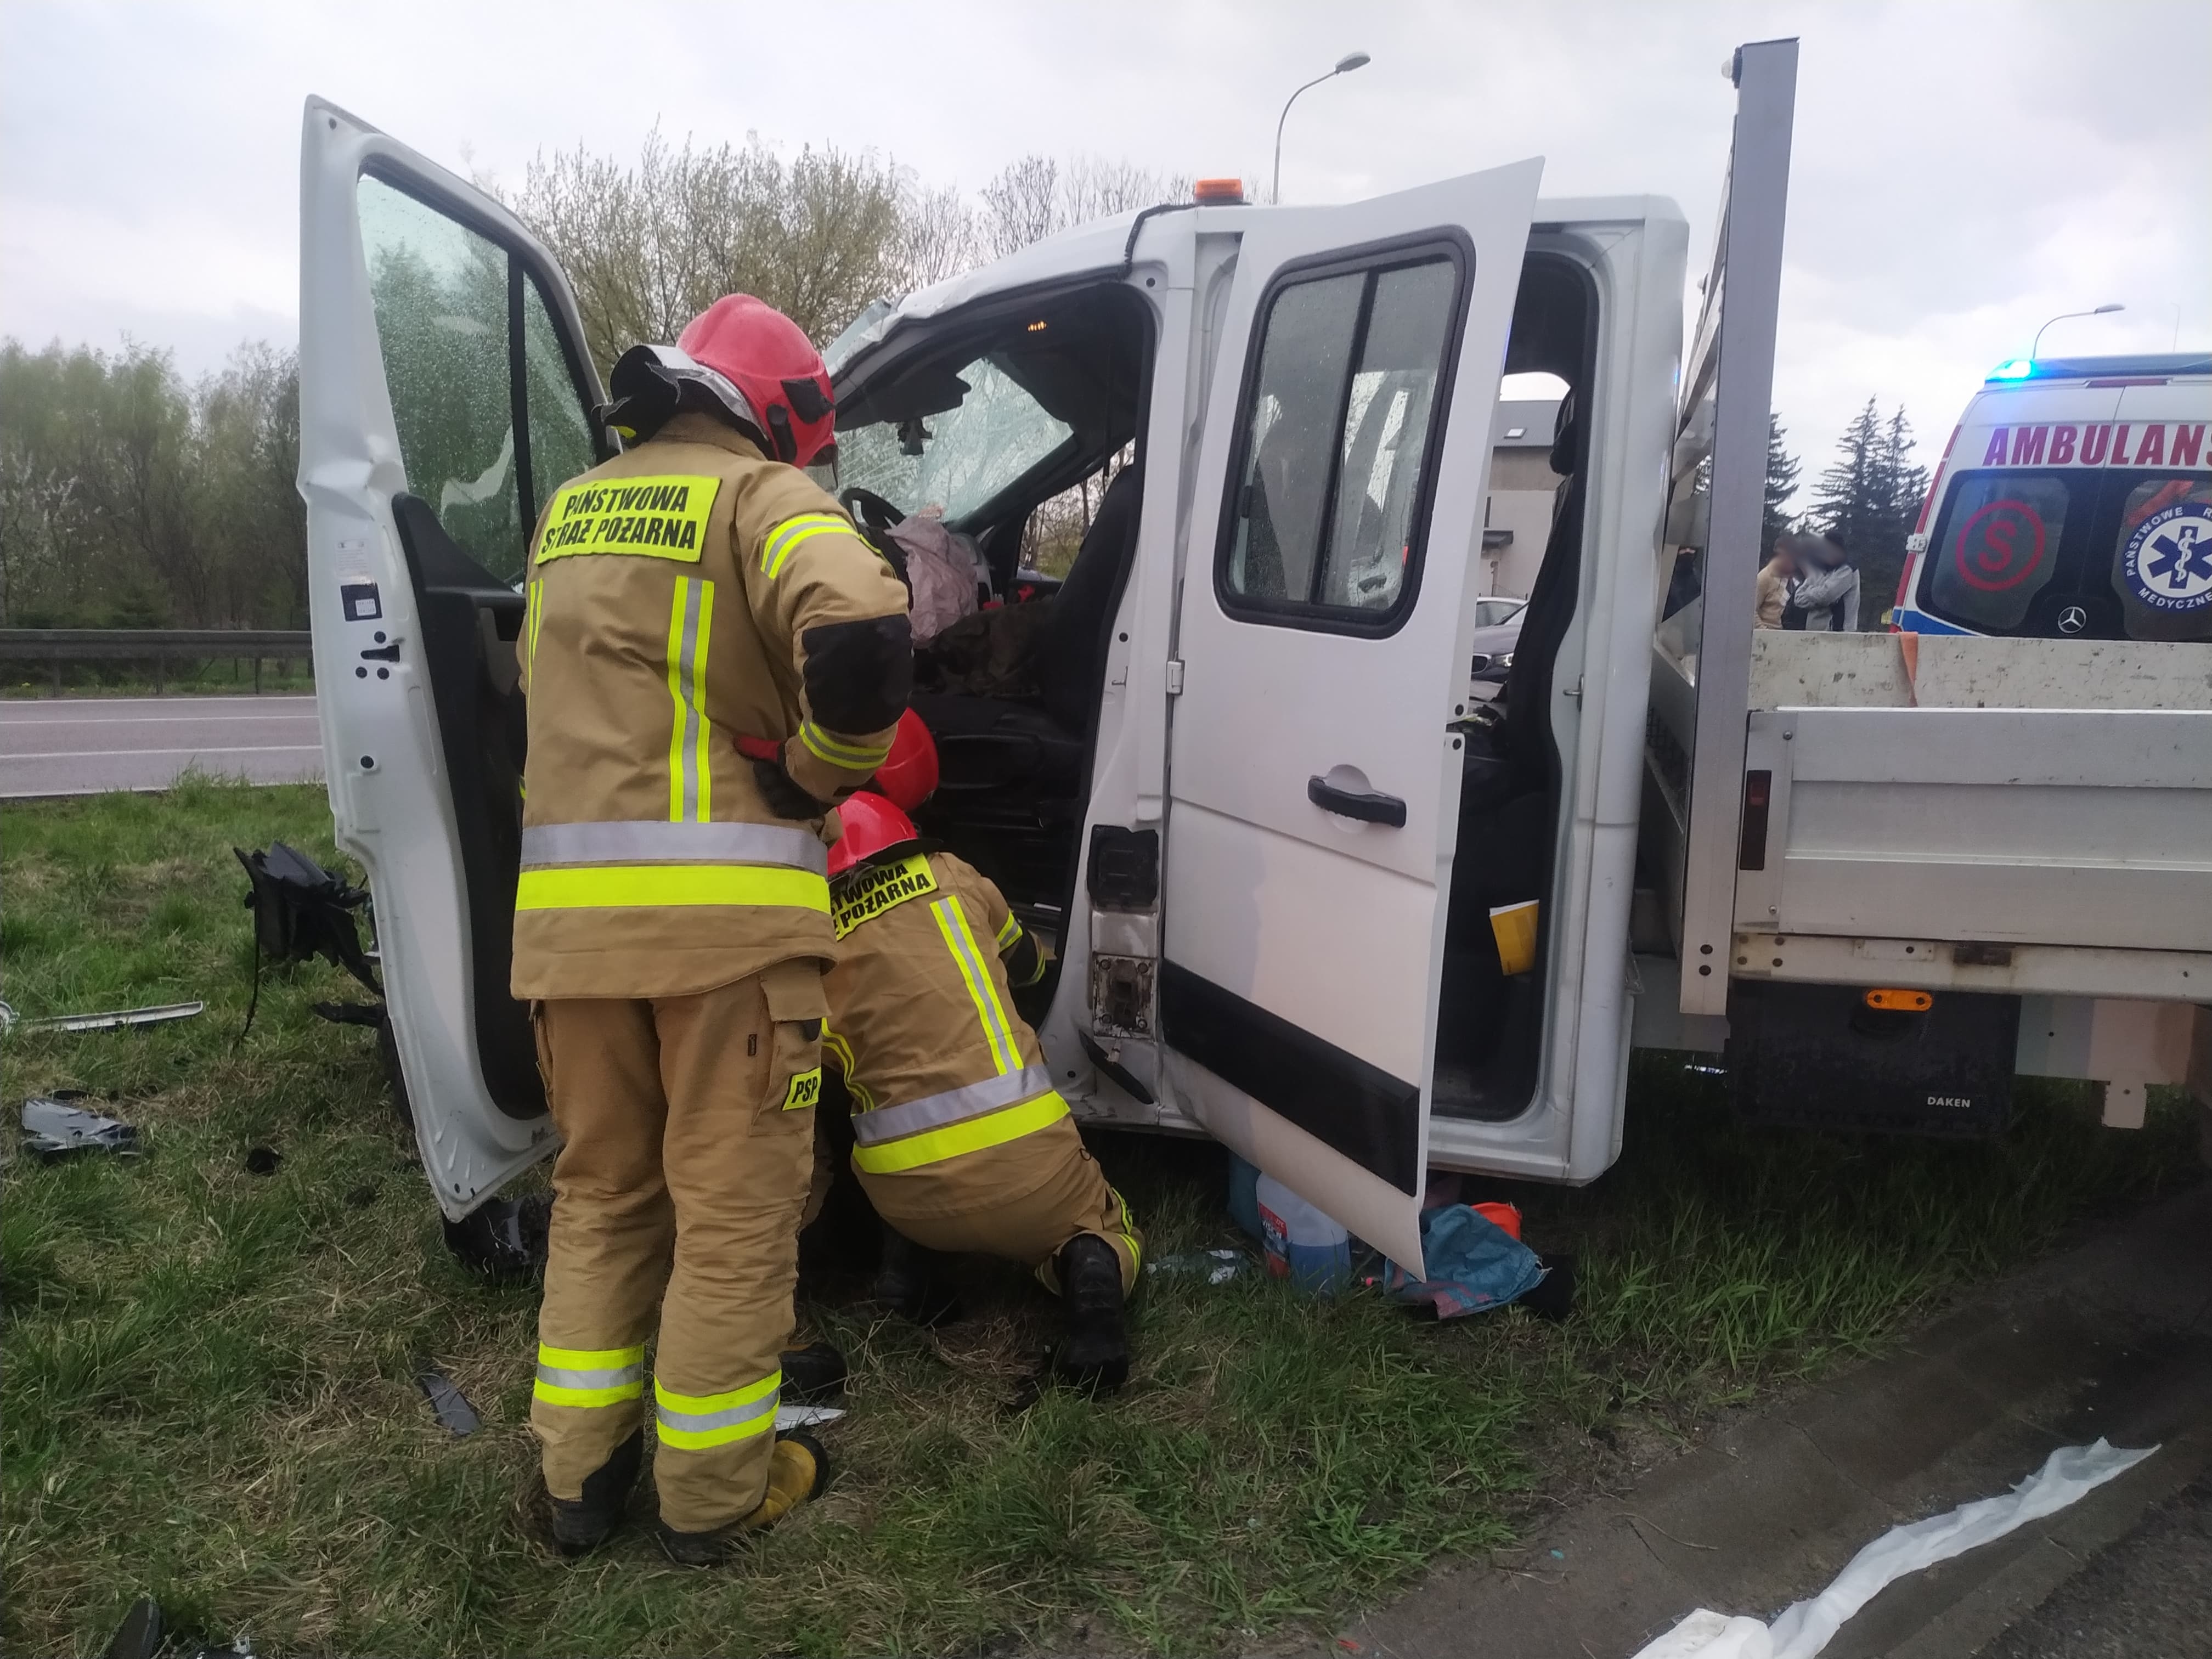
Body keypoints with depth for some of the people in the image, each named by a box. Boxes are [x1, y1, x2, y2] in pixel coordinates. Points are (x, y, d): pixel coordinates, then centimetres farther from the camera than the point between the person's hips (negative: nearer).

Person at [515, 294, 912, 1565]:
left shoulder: (568, 513, 19)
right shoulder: (765, 496, -4)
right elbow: (862, 637, -23)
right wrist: (821, 773, -8)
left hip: (571, 908, 6)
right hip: (727, 906, -6)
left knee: (602, 1194, 20)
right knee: (734, 1211, 8)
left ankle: (582, 1476, 30)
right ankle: (710, 1495, 21)